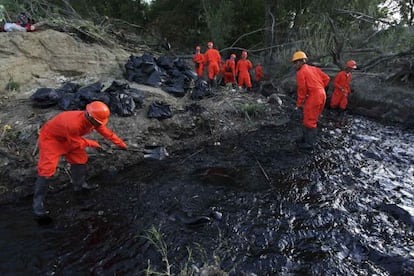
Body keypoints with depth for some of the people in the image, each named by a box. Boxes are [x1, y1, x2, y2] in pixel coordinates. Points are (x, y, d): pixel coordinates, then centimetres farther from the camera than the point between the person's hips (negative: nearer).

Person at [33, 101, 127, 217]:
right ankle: (38, 202, -4)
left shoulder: (92, 119, -17)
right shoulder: (73, 124, -41)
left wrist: (121, 144, 4)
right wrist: (92, 143, -9)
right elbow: (76, 143, -24)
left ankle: (80, 184, 28)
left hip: (67, 139, 8)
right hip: (50, 138, -8)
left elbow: (106, 131, -2)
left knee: (80, 158, 9)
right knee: (47, 168, -13)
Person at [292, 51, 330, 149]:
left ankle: (309, 143, 8)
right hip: (322, 95, 9)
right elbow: (326, 78, 13)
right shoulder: (313, 68, 15)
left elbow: (302, 89, -12)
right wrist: (319, 88, 16)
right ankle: (308, 137, 31)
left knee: (309, 120, 1)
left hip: (313, 97, -9)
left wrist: (299, 104, -4)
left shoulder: (300, 72, -8)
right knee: (313, 119, 20)